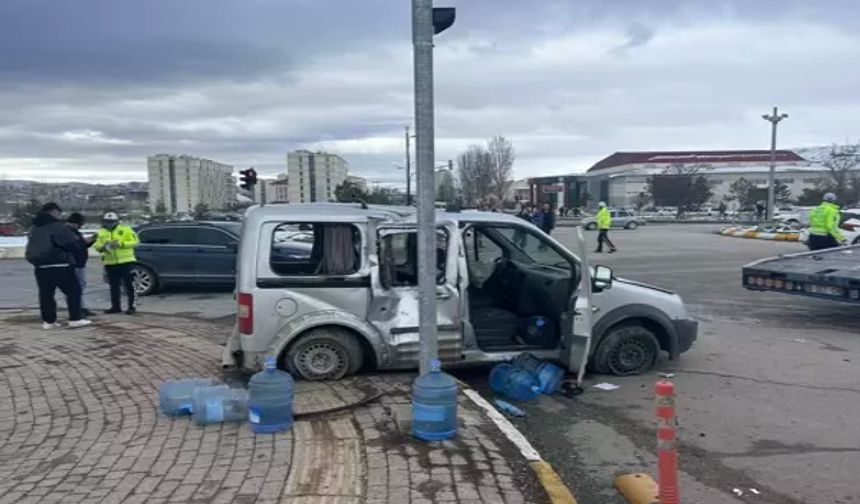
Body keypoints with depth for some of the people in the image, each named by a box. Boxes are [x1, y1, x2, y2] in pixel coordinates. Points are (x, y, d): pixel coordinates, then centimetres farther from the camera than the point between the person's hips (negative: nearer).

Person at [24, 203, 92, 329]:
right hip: (61, 266, -7)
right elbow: (74, 244, -9)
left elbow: (31, 248, 19)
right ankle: (75, 319, 0)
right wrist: (73, 256, 9)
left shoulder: (33, 229, 13)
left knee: (46, 294, 9)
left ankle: (48, 321, 10)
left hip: (41, 267, 7)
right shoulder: (59, 226, -10)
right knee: (73, 291, 2)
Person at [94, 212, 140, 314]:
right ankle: (116, 306, 19)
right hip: (110, 263, 4)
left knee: (129, 285, -2)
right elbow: (97, 246, 5)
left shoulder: (125, 229, -1)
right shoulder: (100, 232, 9)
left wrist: (121, 244, -18)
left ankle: (131, 306, 3)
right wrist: (103, 247, -17)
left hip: (126, 261, -4)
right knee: (114, 286, 10)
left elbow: (135, 241, -7)